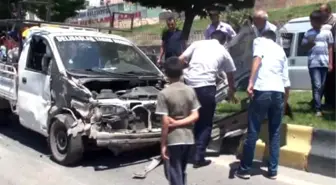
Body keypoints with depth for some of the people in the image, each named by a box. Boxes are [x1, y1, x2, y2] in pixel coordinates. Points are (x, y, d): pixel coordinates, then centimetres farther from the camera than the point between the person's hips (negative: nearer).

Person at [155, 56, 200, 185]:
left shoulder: (164, 94, -14)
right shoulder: (190, 91, 2)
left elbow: (165, 122, -16)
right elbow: (195, 116, -2)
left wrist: (163, 144, -9)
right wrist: (178, 123, -6)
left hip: (173, 140, -5)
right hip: (188, 138, 6)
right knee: (181, 173, 22)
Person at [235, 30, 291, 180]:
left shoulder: (260, 41, 14)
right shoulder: (281, 50, 27)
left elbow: (257, 59, -10)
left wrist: (251, 82, -17)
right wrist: (285, 101, 34)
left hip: (262, 91, -4)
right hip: (279, 93, 5)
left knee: (253, 132, 4)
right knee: (275, 134, 15)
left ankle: (244, 169, 13)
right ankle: (273, 170, 20)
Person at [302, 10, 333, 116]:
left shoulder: (327, 32, 6)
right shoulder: (308, 33, 4)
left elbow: (330, 48, 9)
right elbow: (303, 45, 11)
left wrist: (330, 63, 4)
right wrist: (309, 44, -12)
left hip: (324, 63, 2)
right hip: (313, 63, -2)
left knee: (322, 86, 8)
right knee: (317, 86, -8)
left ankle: (317, 104, 23)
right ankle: (318, 109, -8)